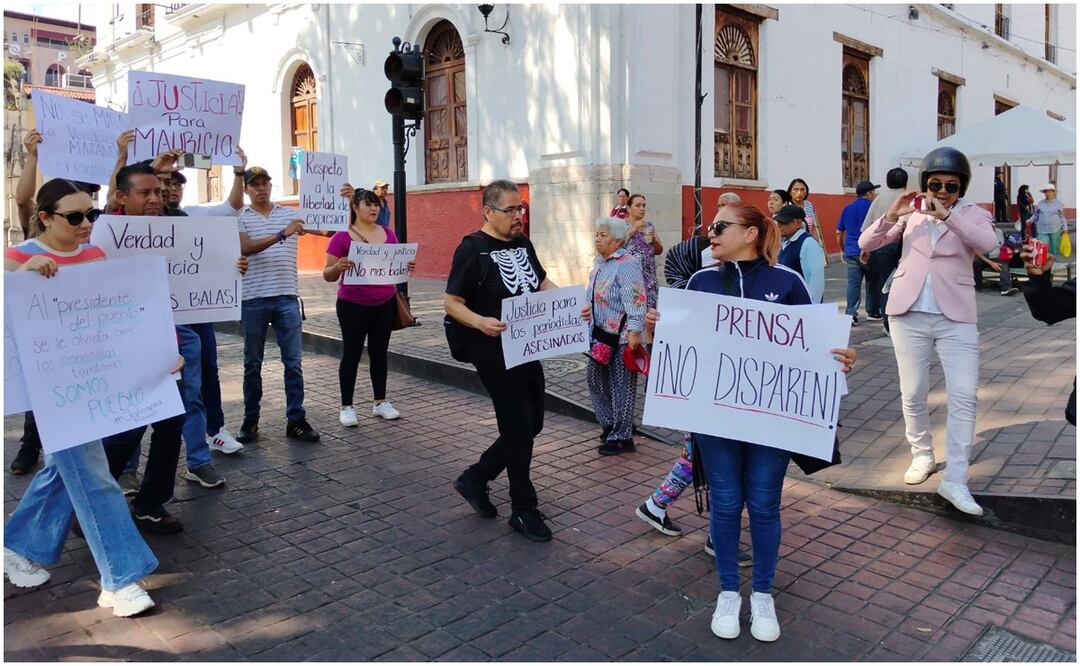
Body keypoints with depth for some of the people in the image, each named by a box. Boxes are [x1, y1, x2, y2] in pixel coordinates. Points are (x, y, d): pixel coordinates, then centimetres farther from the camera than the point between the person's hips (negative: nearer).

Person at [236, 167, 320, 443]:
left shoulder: (290, 214, 10)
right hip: (253, 300, -1)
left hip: (287, 298, 2)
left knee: (293, 362, 3)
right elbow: (246, 247, -15)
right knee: (252, 363, 9)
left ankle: (296, 420, 10)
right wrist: (281, 234, -27)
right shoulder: (240, 218, 2)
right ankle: (250, 420, 20)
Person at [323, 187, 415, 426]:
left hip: (384, 304, 4)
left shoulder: (388, 233, 5)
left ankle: (381, 402, 23)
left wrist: (407, 267, -8)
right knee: (352, 353, 3)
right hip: (353, 305, -4)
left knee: (379, 352, 12)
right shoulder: (342, 237, -8)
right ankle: (347, 407, 13)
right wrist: (339, 267, -27)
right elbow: (328, 275, -6)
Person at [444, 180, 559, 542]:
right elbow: (451, 303, -12)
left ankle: (474, 479, 31)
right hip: (496, 356, -8)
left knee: (530, 425, 14)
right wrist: (480, 322, -30)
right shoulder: (473, 249, -12)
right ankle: (524, 510, 17)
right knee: (519, 428, 0)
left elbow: (543, 283, 22)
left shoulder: (523, 244, 11)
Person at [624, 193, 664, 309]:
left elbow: (659, 250, 15)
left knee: (650, 304, 0)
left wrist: (653, 239, -5)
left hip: (648, 275, 4)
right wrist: (633, 230, -15)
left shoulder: (649, 225, 13)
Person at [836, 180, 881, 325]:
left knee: (853, 283, 0)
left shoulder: (847, 208, 12)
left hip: (851, 252, 4)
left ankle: (851, 314, -11)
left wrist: (843, 250, 24)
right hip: (868, 252, -4)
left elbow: (839, 232, 15)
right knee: (872, 282, 11)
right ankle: (873, 311, 20)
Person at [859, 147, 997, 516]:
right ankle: (922, 455, 27)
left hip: (956, 317, -1)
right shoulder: (912, 212, 6)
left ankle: (955, 480, -1)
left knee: (964, 396, -6)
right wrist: (891, 215, -16)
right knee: (913, 394, 7)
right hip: (909, 314, 1)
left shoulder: (972, 214, 1)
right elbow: (865, 243, 0)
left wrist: (946, 215, -32)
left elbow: (987, 242, -22)